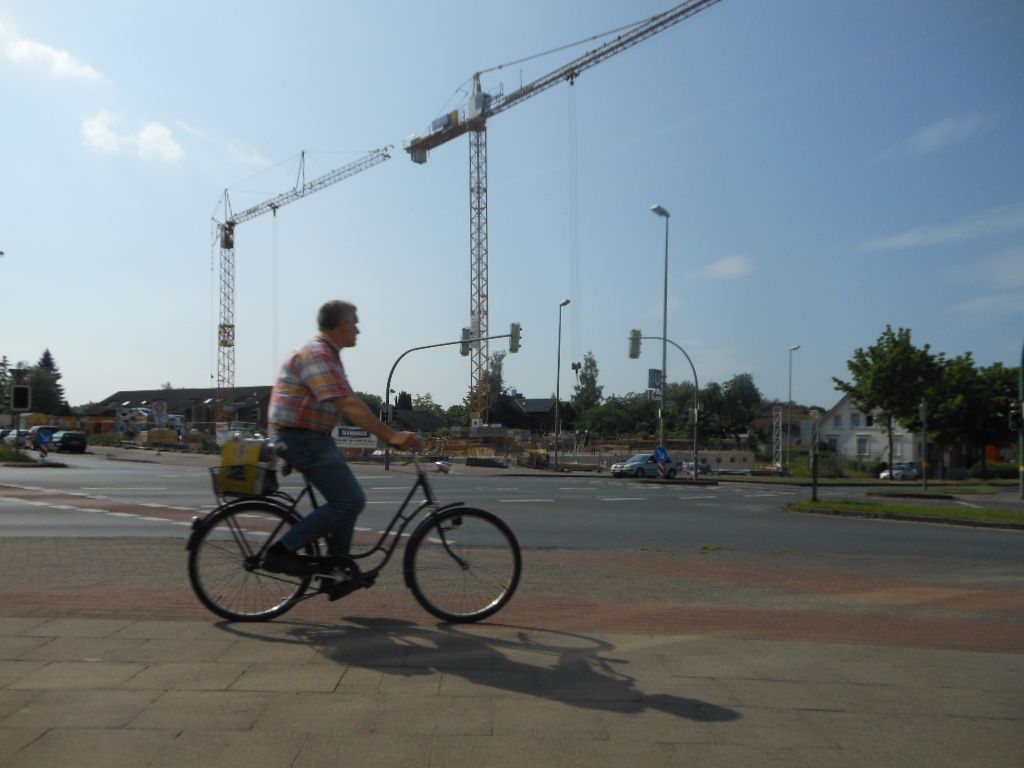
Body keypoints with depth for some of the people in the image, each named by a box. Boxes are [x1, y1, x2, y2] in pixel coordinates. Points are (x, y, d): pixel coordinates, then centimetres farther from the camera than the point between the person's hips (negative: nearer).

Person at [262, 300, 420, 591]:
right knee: (348, 501, -12)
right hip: (303, 439, -11)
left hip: (315, 438, 11)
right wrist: (391, 436, -31)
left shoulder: (327, 354, 16)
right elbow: (348, 405, -28)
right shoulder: (317, 355, -17)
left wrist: (390, 433, 14)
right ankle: (282, 551, -7)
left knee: (349, 500, 13)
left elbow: (350, 402, 17)